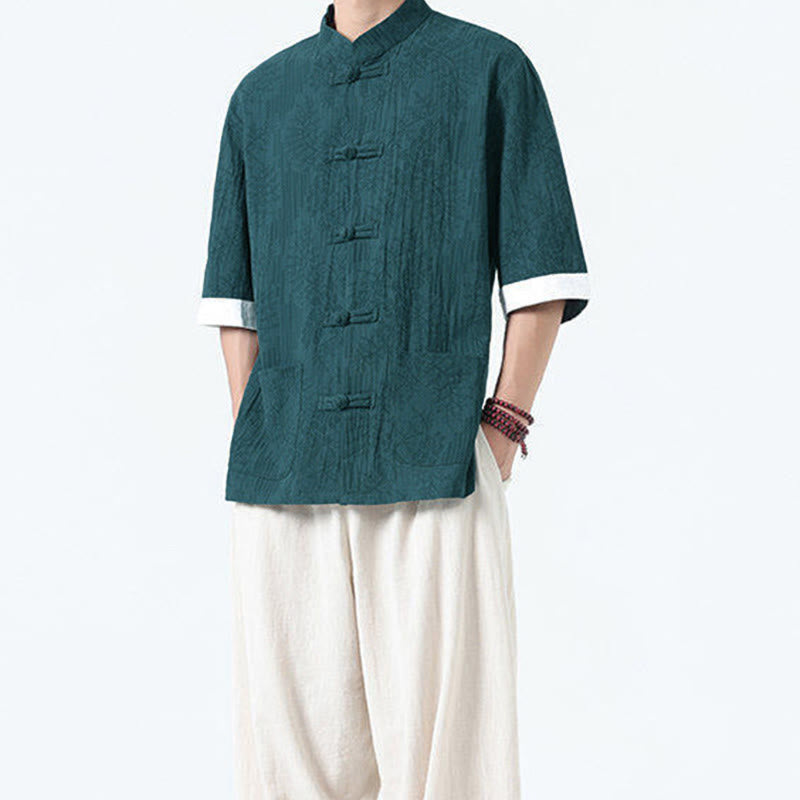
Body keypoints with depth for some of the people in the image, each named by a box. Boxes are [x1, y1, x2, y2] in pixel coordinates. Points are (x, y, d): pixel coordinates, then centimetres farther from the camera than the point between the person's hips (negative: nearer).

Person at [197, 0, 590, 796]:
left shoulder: (491, 70, 8)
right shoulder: (261, 94, 18)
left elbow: (542, 279, 3)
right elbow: (235, 297, 17)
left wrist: (499, 434, -6)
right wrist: (252, 447, 8)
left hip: (433, 470, -3)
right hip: (286, 482, 3)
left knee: (441, 730, -1)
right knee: (293, 728, 7)